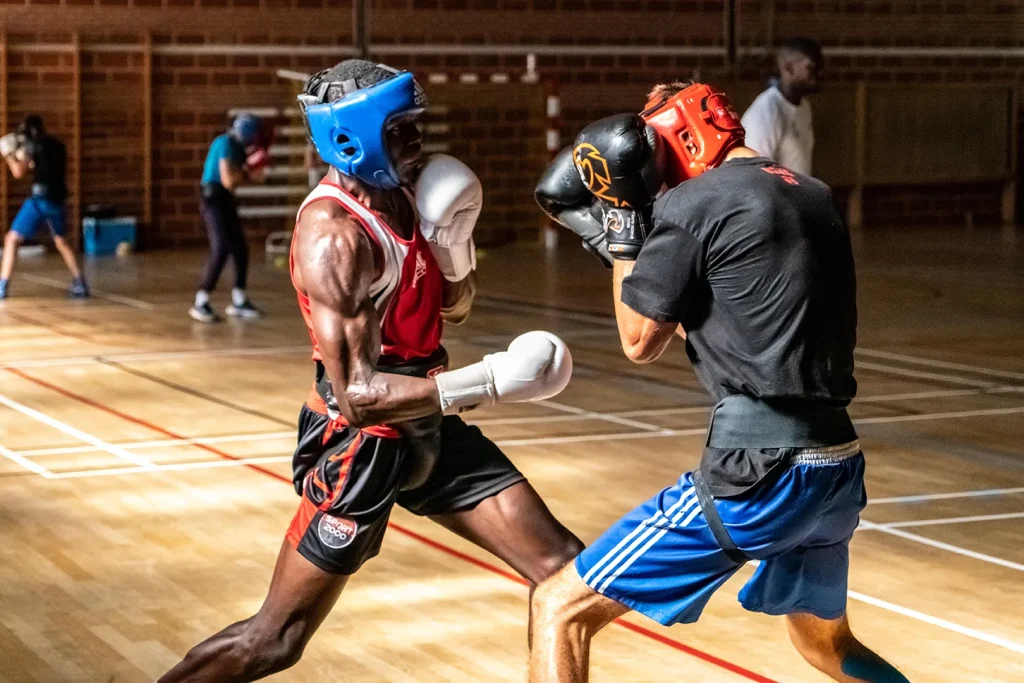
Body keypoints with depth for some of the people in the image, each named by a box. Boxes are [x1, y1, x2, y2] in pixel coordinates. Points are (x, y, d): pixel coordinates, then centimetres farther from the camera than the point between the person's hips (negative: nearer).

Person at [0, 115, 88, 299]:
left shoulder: (34, 145, -5)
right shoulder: (58, 145, 16)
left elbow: (19, 172, -10)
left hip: (40, 199, -6)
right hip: (57, 200, 6)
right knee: (61, 241, 22)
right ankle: (80, 284, 15)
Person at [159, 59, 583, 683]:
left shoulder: (401, 191, 2)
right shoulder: (334, 234, -23)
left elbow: (454, 308, 15)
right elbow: (357, 392, -28)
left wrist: (455, 246, -7)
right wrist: (489, 383, -29)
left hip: (426, 427, 8)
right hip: (362, 441, -8)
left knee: (562, 567, 7)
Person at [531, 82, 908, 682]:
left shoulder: (693, 203, -7)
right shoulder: (814, 195, 14)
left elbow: (640, 341, 2)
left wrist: (622, 229, 11)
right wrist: (626, 243, 22)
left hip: (760, 473, -8)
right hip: (840, 471, 8)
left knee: (560, 609, 1)